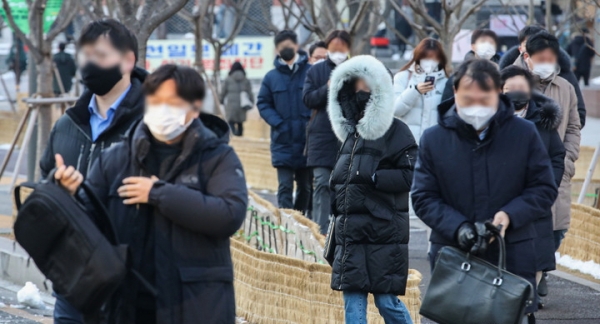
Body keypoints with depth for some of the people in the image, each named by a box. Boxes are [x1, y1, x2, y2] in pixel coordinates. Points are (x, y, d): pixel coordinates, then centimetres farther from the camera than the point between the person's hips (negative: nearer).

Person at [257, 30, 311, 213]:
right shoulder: (271, 77, 5)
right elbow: (263, 103, 7)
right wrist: (278, 123, -7)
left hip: (307, 141, 0)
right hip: (283, 141, 0)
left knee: (305, 187, 11)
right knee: (285, 186, -5)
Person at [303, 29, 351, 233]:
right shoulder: (316, 71, 8)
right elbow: (307, 99, 0)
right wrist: (327, 89, -15)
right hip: (323, 137, -1)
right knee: (322, 184, -7)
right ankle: (320, 230, -7)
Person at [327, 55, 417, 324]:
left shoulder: (396, 132, -8)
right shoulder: (351, 133, 15)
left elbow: (411, 176, -16)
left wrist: (372, 177, -21)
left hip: (384, 236, -7)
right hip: (350, 235, 7)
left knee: (387, 300, -2)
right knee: (353, 301, 5)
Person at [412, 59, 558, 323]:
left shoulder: (524, 134, 0)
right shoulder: (434, 139, 1)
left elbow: (544, 189, 3)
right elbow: (423, 197, 1)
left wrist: (510, 215, -15)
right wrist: (457, 227, -17)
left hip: (513, 259, -1)